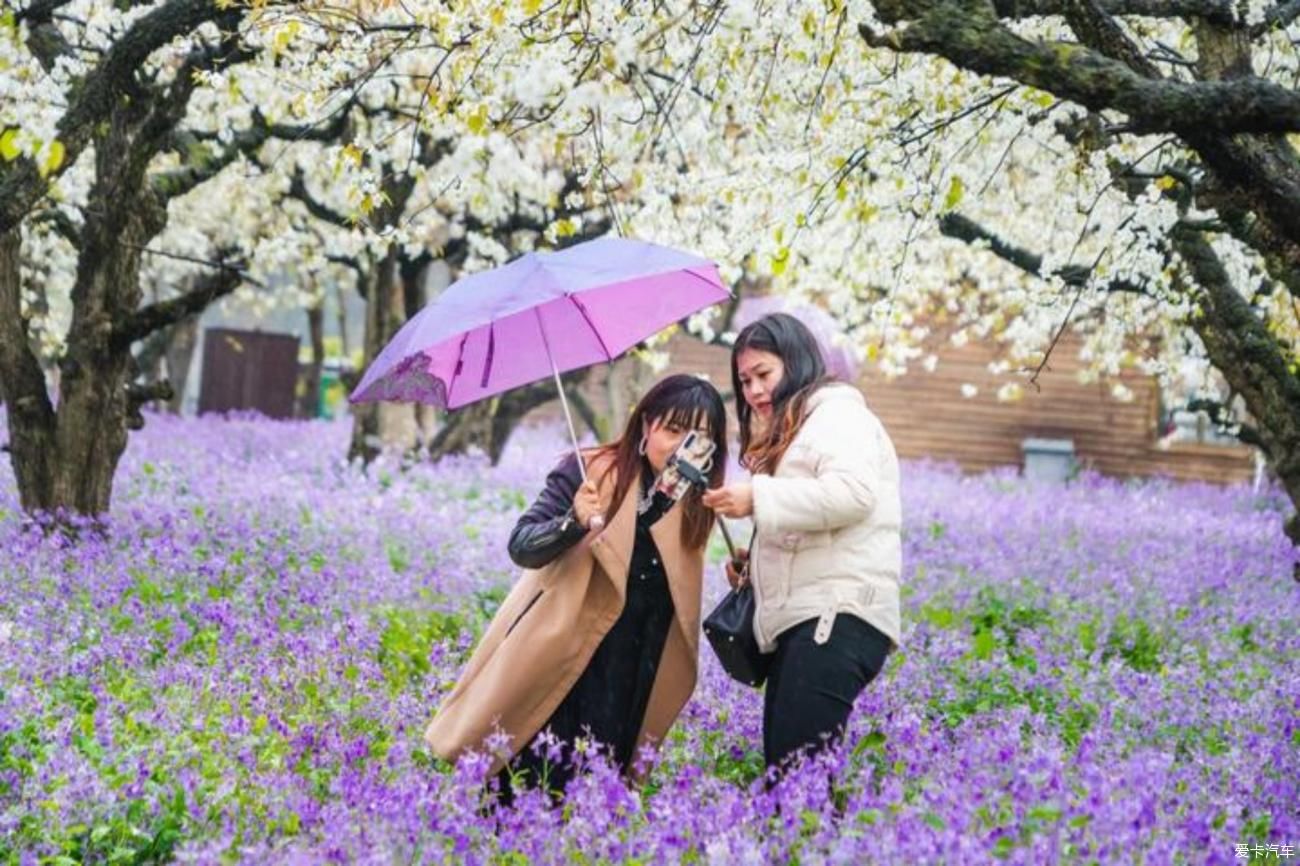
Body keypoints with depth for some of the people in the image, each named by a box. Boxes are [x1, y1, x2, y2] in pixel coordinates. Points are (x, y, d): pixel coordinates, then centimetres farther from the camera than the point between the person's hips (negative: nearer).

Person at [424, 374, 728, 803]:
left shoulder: (696, 505, 4)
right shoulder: (589, 473, -9)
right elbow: (522, 546, -16)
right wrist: (574, 523, -31)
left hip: (626, 684, 4)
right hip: (554, 665, -4)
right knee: (523, 793, -4)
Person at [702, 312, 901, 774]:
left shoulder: (836, 412, -1)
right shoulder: (786, 434, 30)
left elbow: (853, 492, -19)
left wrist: (759, 497, -17)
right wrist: (754, 560, 18)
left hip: (837, 616, -10)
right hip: (798, 619, 10)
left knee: (799, 769, -20)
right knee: (778, 765, 4)